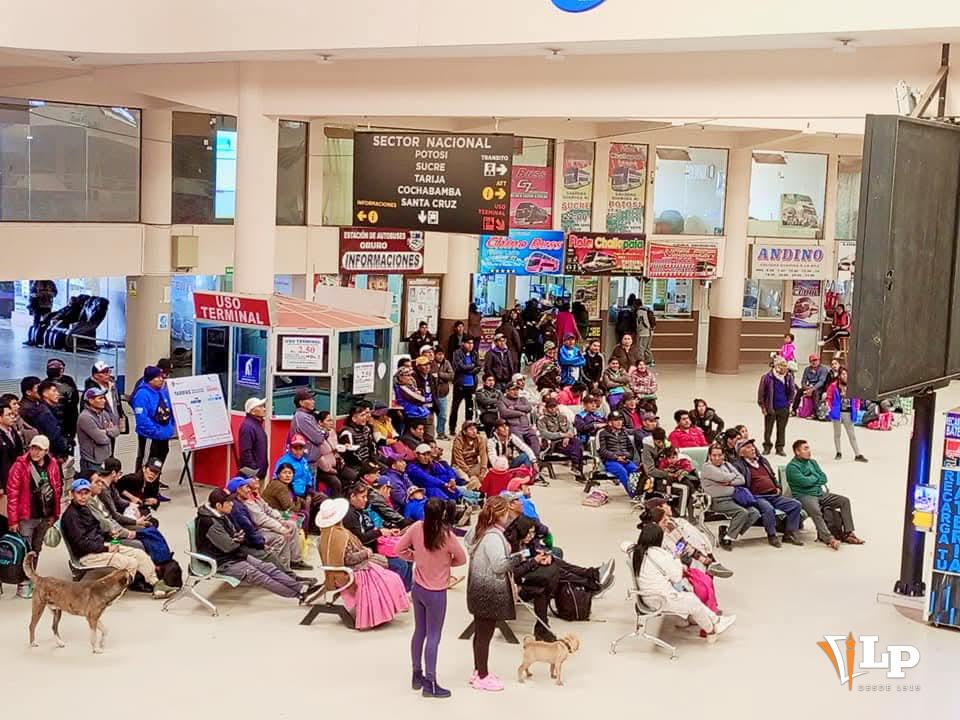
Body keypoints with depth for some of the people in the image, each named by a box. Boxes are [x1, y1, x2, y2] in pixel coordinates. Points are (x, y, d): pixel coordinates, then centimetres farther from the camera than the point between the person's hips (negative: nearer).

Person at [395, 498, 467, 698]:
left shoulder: (416, 528, -10)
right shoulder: (446, 535, -23)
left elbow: (400, 549, -1)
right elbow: (462, 559, -9)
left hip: (418, 588, 5)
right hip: (436, 592, -5)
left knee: (419, 632, 18)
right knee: (433, 637, 3)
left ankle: (417, 675, 31)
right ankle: (430, 684, 7)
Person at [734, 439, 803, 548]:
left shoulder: (763, 461, 24)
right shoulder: (739, 465, 2)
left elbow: (773, 476, 34)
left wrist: (777, 487, 17)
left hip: (774, 496, 7)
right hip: (757, 497, -7)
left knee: (796, 504, -9)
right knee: (768, 508, -38)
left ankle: (789, 534, -3)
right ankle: (772, 536, -16)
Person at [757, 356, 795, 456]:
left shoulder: (789, 377, -2)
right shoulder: (767, 377, -11)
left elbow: (792, 390, 13)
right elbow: (761, 392, -6)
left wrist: (789, 402, 7)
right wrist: (762, 406, -5)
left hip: (784, 408, 3)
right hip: (771, 408, -2)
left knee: (782, 429, 11)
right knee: (768, 429, 7)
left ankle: (780, 448, 22)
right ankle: (767, 447, 22)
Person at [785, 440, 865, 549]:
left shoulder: (813, 462, 21)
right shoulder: (792, 466, -5)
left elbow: (824, 478, 13)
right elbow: (805, 481, -16)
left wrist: (812, 479, -5)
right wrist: (817, 478, 2)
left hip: (820, 493, 8)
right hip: (805, 496, -8)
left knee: (845, 501, -4)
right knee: (815, 511, -37)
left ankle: (848, 533, -9)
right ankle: (829, 539, -46)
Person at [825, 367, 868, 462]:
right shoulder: (834, 386, -7)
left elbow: (857, 398, 11)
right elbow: (829, 398, 0)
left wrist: (857, 409, 5)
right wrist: (830, 409, -6)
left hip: (849, 413, 1)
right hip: (837, 413, -1)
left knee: (852, 435, 4)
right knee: (837, 434, 11)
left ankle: (857, 455, 5)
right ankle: (839, 453, 25)